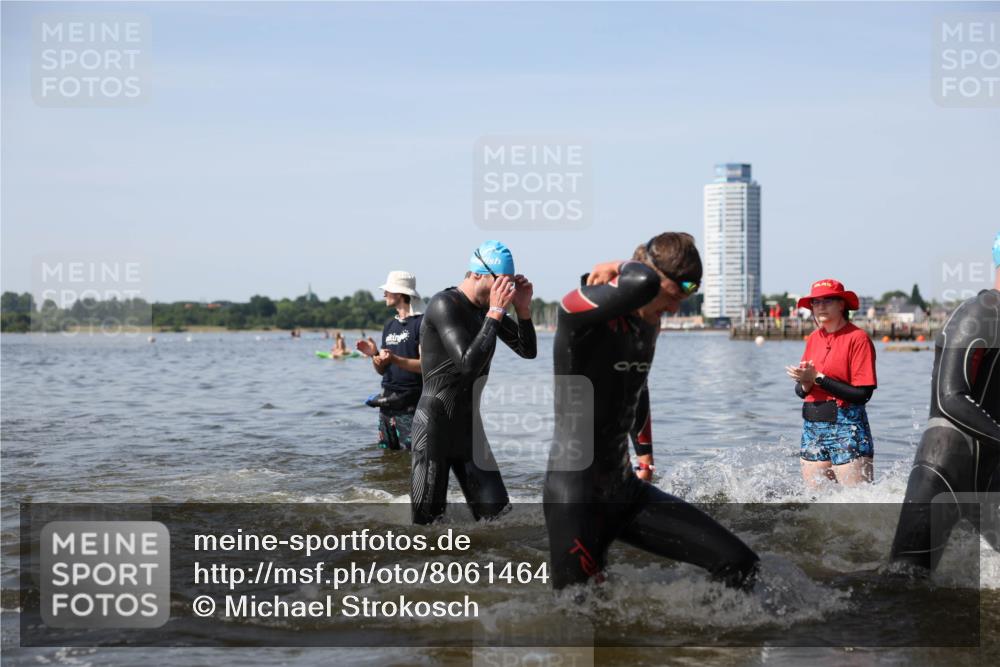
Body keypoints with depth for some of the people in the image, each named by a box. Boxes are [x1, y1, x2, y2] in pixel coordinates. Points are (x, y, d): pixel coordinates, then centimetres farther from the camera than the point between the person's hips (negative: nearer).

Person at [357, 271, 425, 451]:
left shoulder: (421, 322, -8)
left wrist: (394, 359, -26)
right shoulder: (389, 325, 16)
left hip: (410, 405, -8)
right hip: (387, 403, 8)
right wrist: (374, 354, -2)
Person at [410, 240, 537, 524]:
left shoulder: (486, 307, 8)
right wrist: (495, 312, -23)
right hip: (435, 428, -8)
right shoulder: (445, 305, -16)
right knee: (425, 519, -4)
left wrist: (523, 309, -2)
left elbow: (528, 352, 14)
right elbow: (469, 364, -27)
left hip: (469, 427, 8)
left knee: (496, 518, 4)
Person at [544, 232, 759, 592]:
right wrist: (621, 268, -18)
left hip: (626, 490, 8)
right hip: (576, 499, -8)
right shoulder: (582, 312, -18)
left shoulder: (648, 323, 9)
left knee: (739, 565, 1)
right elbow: (641, 284, -40)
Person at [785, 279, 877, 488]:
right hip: (812, 427, 6)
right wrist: (806, 382, -10)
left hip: (846, 426, -6)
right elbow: (801, 391, 13)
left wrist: (818, 378, -15)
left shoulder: (857, 338, -7)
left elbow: (862, 394, -15)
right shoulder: (813, 338, 12)